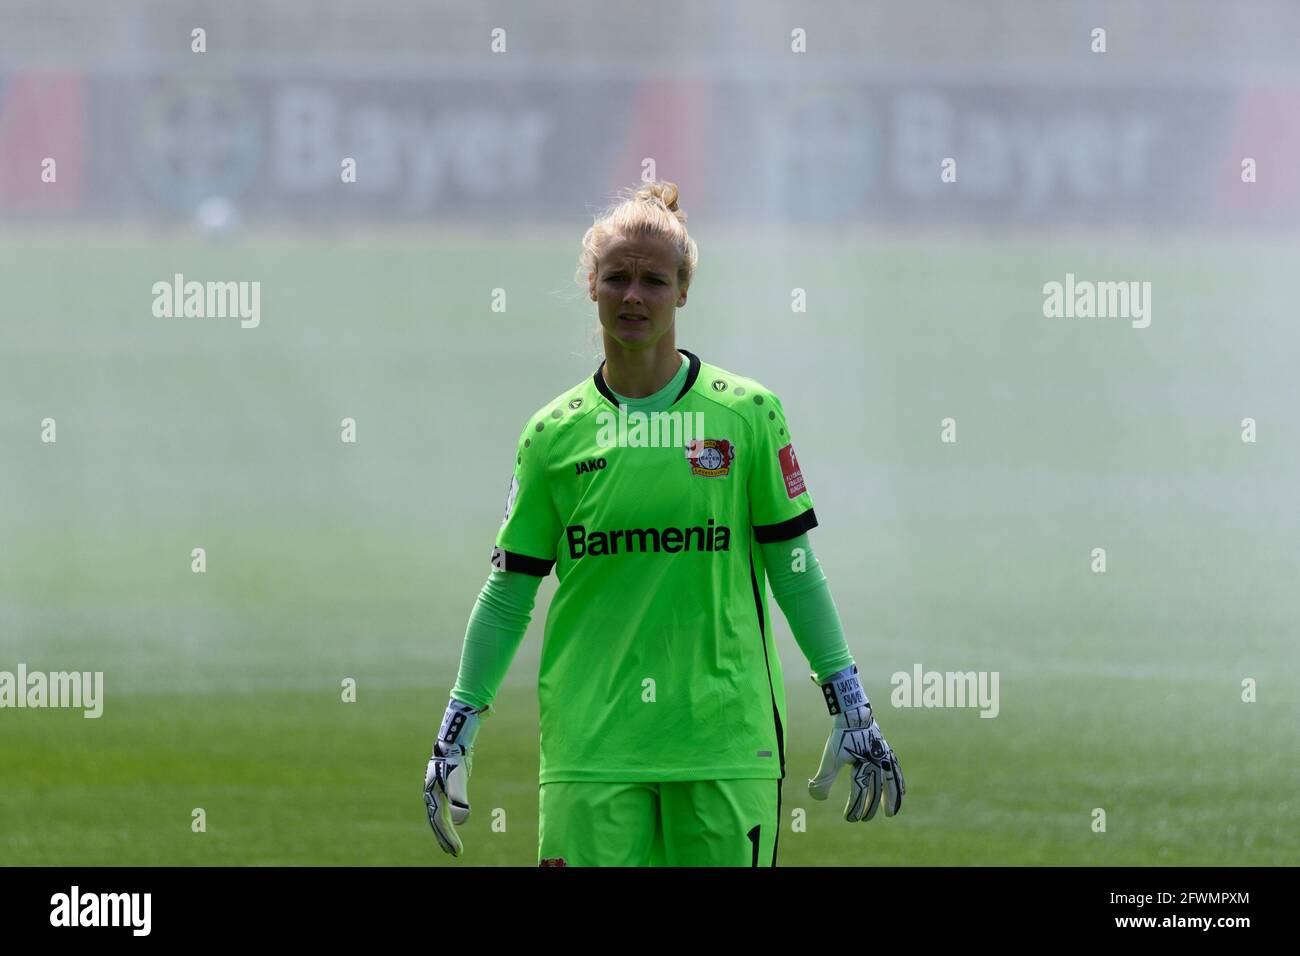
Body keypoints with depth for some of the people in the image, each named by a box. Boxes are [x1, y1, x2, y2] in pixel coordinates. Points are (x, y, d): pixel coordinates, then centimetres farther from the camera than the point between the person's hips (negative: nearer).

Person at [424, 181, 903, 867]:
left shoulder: (747, 413, 3)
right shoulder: (555, 433, 6)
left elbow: (795, 571, 7)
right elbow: (509, 593, 9)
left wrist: (852, 709, 4)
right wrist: (456, 732, 6)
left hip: (724, 736, 0)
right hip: (590, 749, 1)